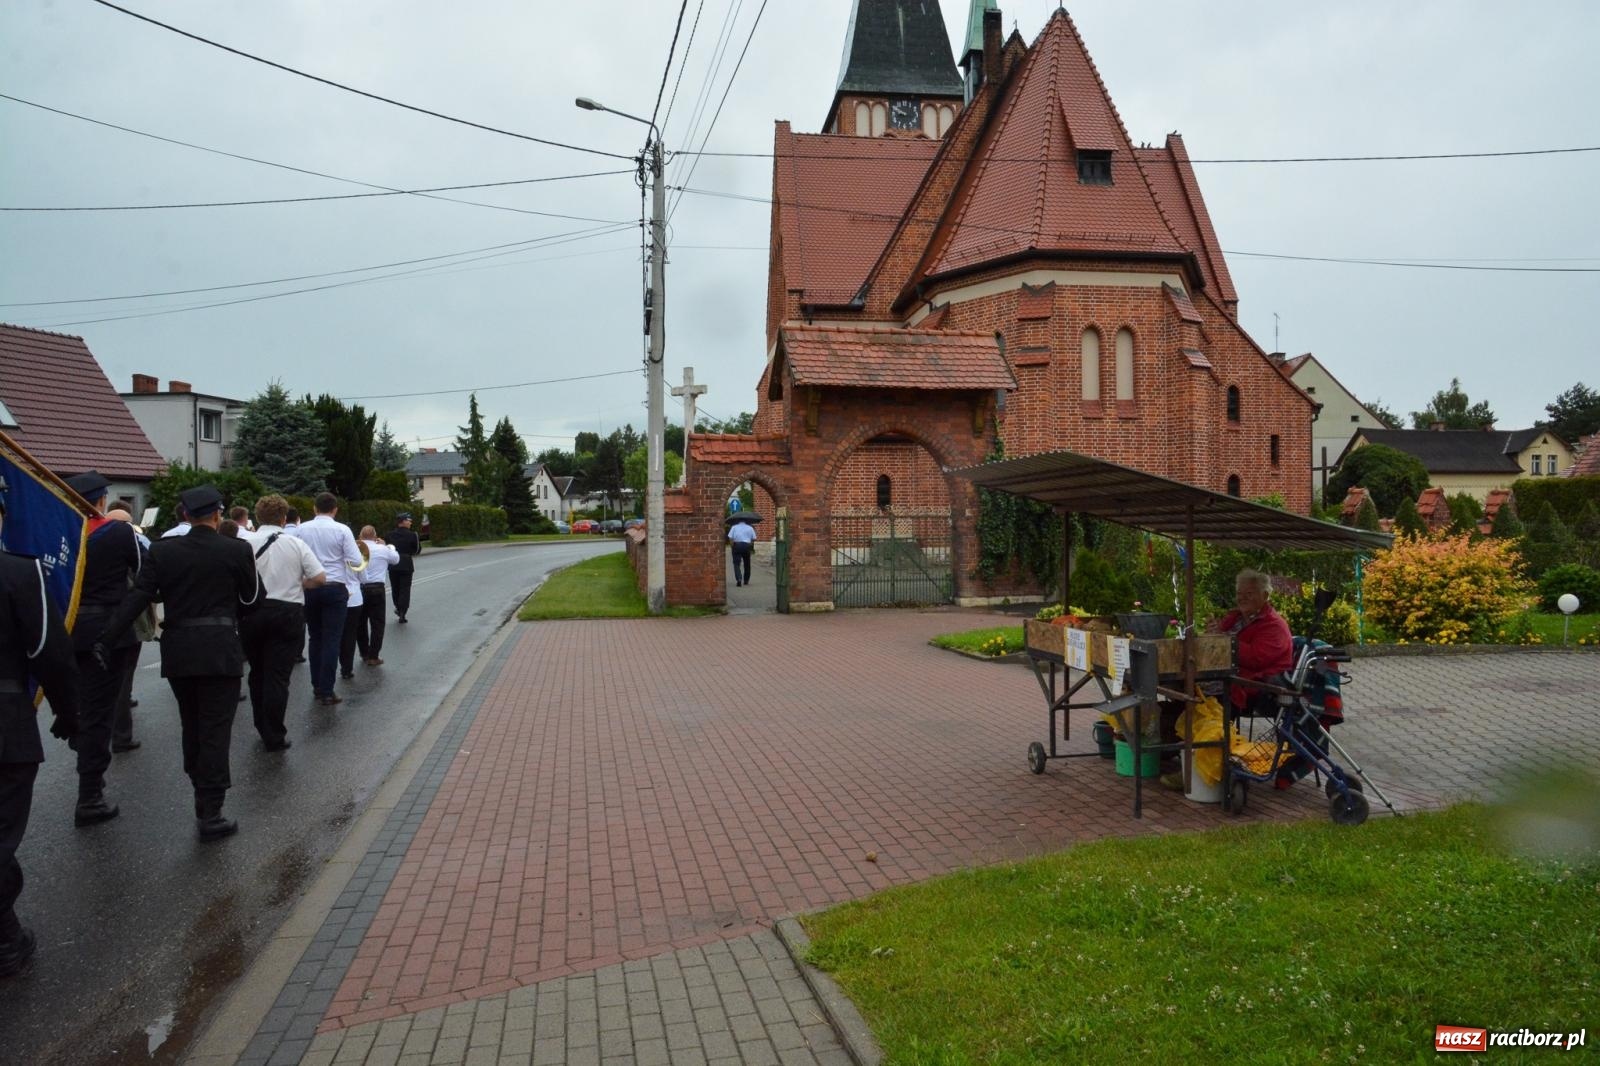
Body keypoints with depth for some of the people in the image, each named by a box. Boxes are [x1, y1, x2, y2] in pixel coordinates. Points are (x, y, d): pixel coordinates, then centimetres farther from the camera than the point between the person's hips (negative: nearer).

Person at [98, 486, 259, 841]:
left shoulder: (163, 551, 0)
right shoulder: (236, 550, -7)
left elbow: (138, 597, -5)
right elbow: (252, 597, 3)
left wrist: (106, 638, -2)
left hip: (177, 651, 4)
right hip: (220, 649, -3)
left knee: (191, 728, 19)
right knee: (215, 731, 1)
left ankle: (203, 795, 32)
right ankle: (209, 814, 1)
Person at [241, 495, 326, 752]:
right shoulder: (296, 543, -3)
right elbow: (319, 578, -5)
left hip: (252, 613, 1)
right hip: (288, 613, -1)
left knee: (257, 673, 18)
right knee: (278, 677, 1)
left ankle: (263, 729, 29)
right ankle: (274, 737, 1)